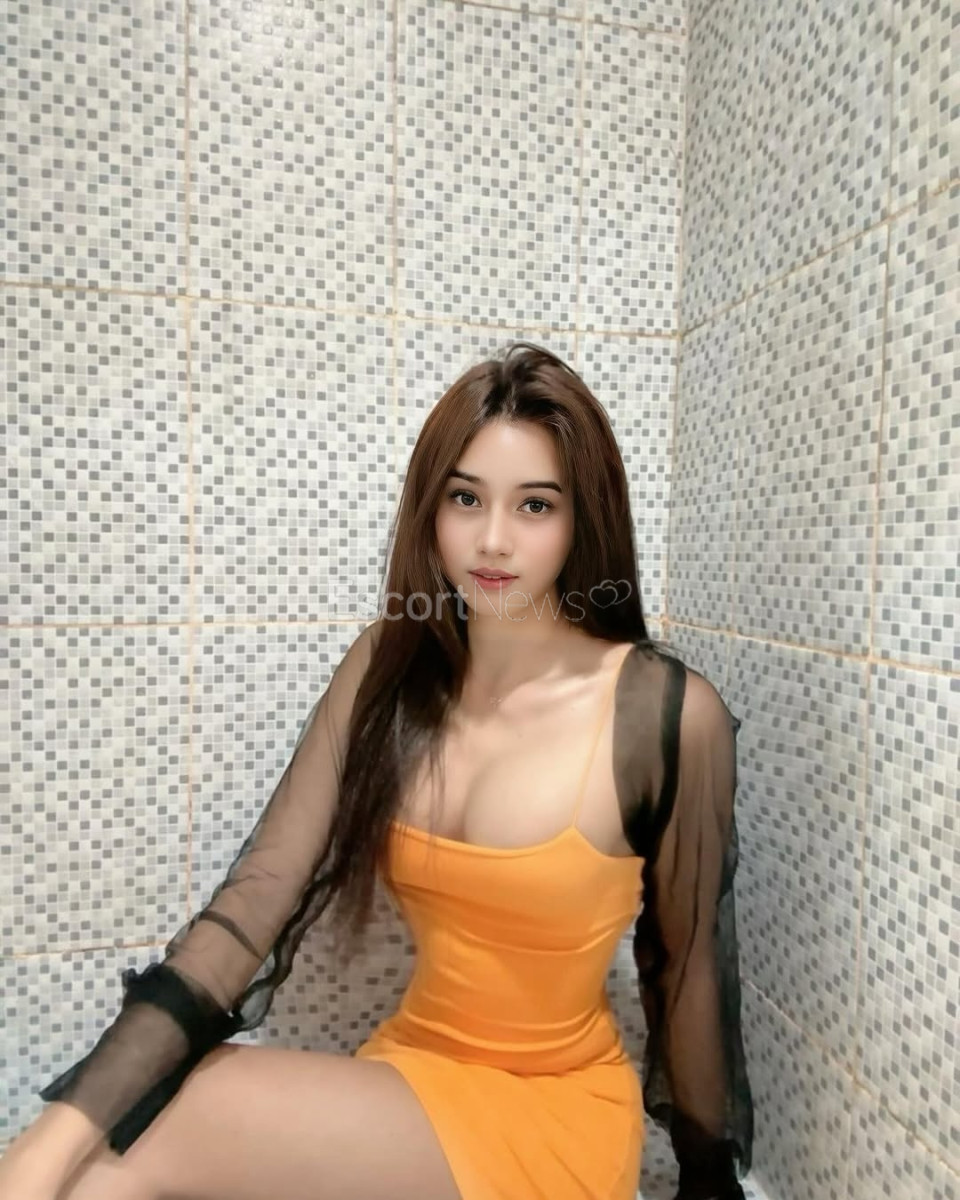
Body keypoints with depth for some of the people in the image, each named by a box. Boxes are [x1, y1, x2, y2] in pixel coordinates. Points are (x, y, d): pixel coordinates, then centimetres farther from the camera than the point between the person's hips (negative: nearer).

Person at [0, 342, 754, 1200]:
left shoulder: (667, 713, -19)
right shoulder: (388, 668, -8)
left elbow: (689, 962, -7)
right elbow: (260, 892, -13)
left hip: (548, 1112, -3)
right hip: (413, 1067, 3)